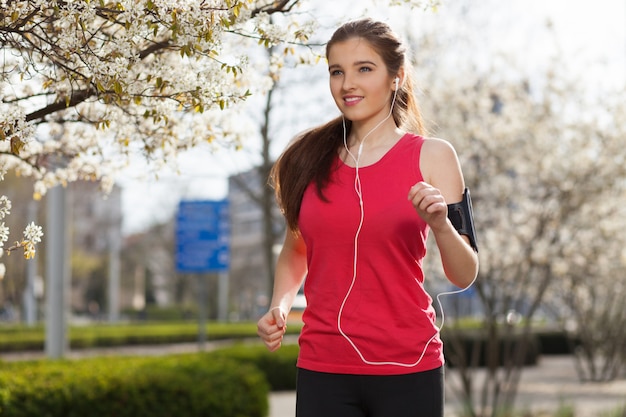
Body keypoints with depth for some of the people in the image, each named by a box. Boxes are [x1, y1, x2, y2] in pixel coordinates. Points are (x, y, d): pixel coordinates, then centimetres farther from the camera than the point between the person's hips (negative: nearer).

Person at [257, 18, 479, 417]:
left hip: (406, 369, -2)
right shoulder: (310, 158, 6)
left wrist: (439, 224, -20)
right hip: (323, 370, 2)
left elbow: (465, 276, -2)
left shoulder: (431, 156, -1)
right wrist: (279, 307, 2)